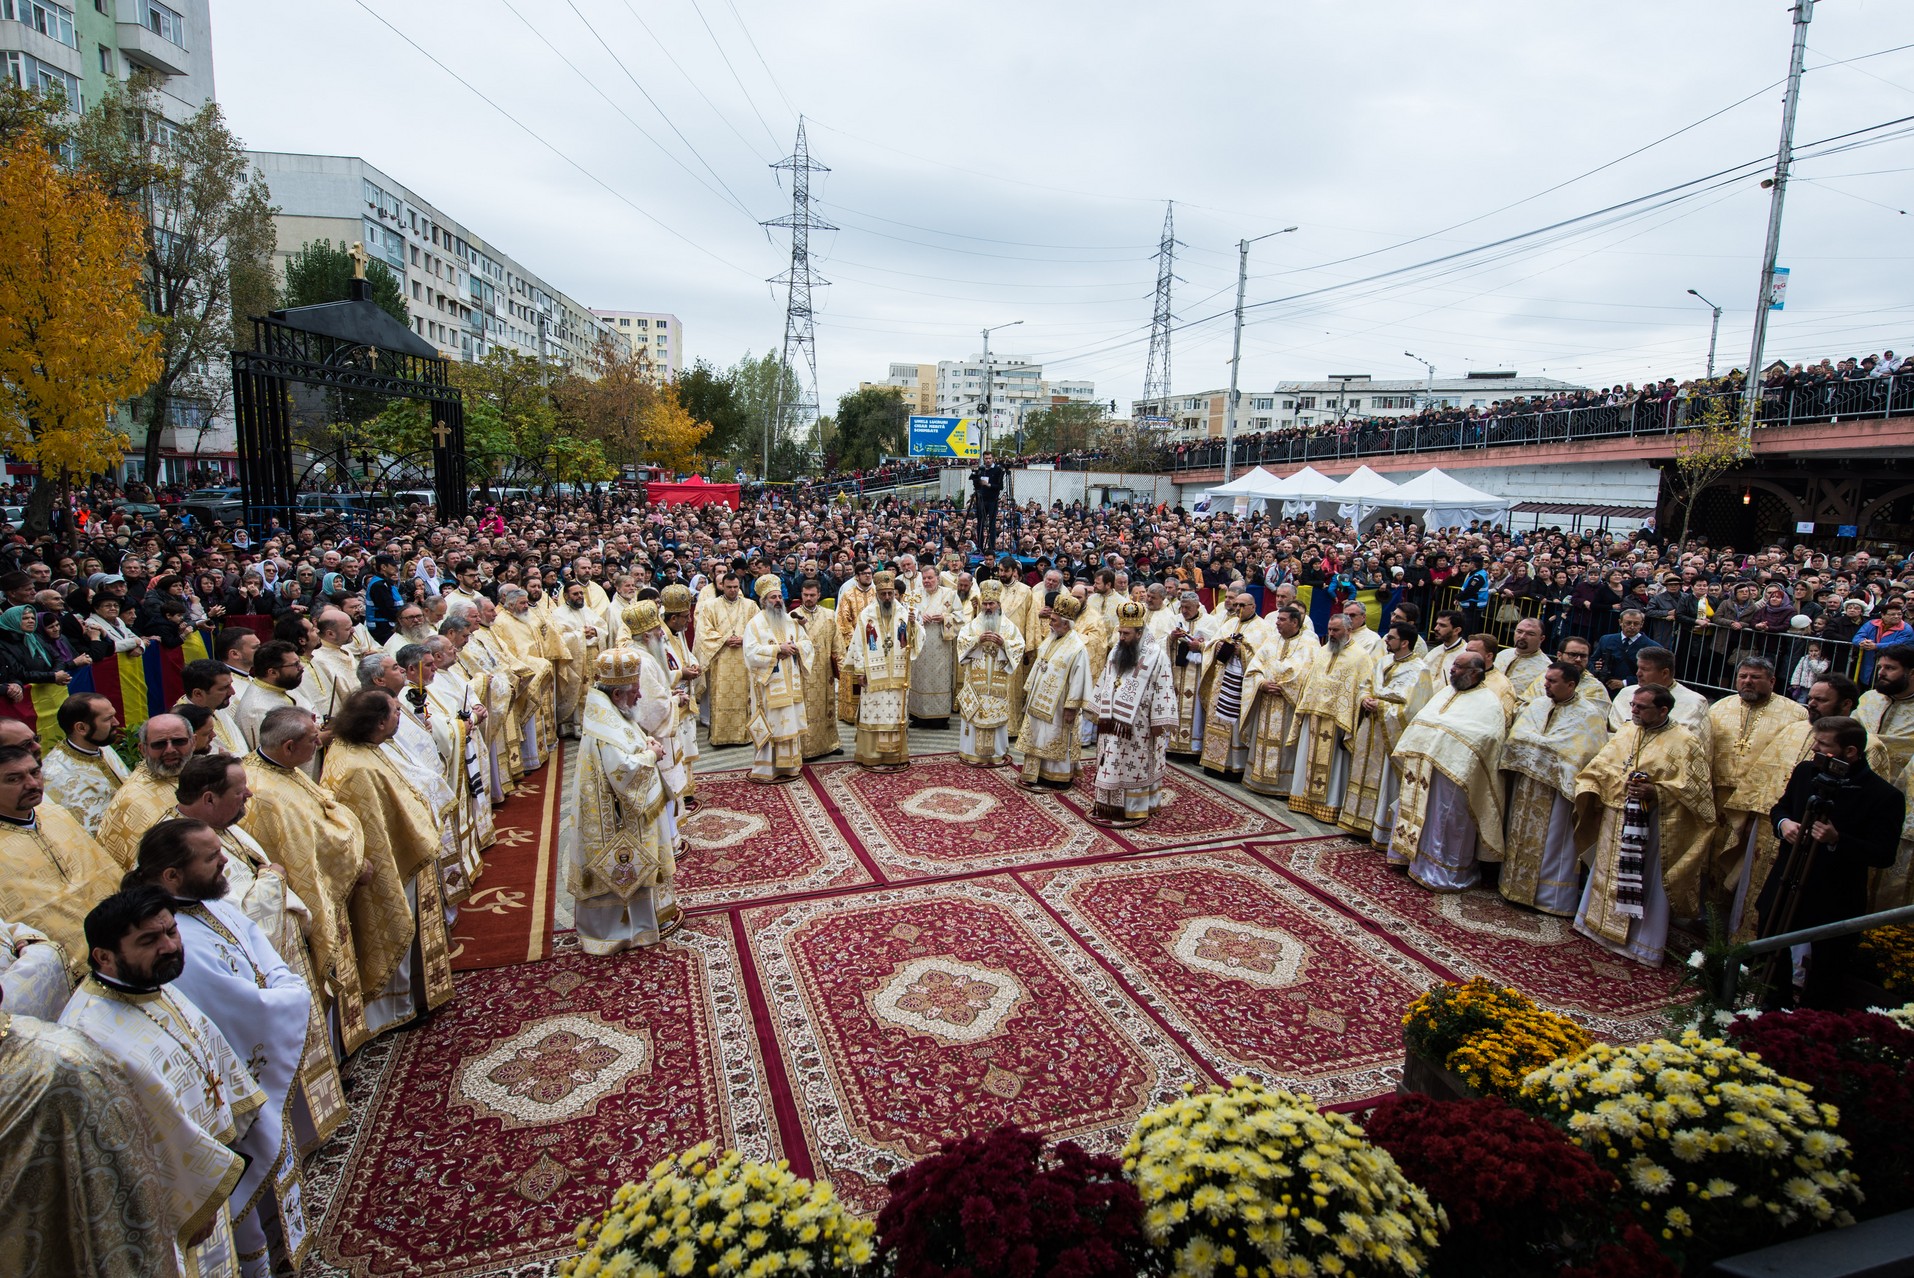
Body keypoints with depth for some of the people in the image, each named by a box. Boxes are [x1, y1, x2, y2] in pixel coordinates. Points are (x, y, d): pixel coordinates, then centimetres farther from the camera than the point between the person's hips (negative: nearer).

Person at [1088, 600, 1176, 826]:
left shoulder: (1156, 655, -11)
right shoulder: (1115, 652, 8)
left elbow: (1163, 690, -12)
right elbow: (1104, 683, 16)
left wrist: (1160, 722, -15)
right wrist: (1100, 712, 16)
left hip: (1139, 726, -6)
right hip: (1112, 722, 6)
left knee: (1136, 766, 2)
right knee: (1110, 764, 9)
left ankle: (1135, 809, 12)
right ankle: (1110, 806, 18)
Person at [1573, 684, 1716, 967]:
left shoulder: (1684, 743, -10)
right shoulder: (1627, 732, 7)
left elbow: (1696, 787, -12)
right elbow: (1601, 764, 13)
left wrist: (1656, 792, -23)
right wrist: (1588, 789, -2)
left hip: (1652, 827, -6)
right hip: (1615, 821, 6)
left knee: (1648, 884, 3)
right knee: (1606, 874, 17)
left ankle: (1644, 945, 16)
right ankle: (1598, 923, 33)